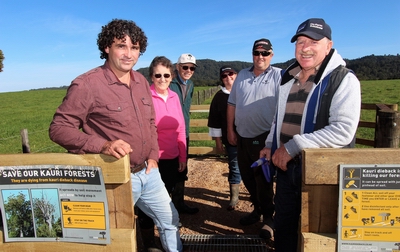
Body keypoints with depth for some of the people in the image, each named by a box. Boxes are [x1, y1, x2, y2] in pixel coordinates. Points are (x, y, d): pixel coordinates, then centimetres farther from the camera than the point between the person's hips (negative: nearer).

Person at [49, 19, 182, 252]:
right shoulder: (87, 84, -17)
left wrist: (154, 155, 3)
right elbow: (58, 128, -16)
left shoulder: (142, 82, 5)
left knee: (169, 219, 22)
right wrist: (102, 145, -29)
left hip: (148, 172, 7)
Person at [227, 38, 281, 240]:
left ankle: (268, 217, 23)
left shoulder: (279, 76, -5)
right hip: (242, 137, 5)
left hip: (265, 137, -5)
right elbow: (232, 104, 11)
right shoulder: (242, 76, 9)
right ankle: (258, 209, 37)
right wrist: (230, 130, 7)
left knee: (263, 180, 3)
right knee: (247, 177, 16)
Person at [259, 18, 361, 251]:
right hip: (286, 166, 6)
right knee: (283, 224, 19)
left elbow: (343, 131, -24)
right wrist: (271, 144, 6)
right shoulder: (289, 78, 9)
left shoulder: (344, 80, -13)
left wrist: (293, 146, -23)